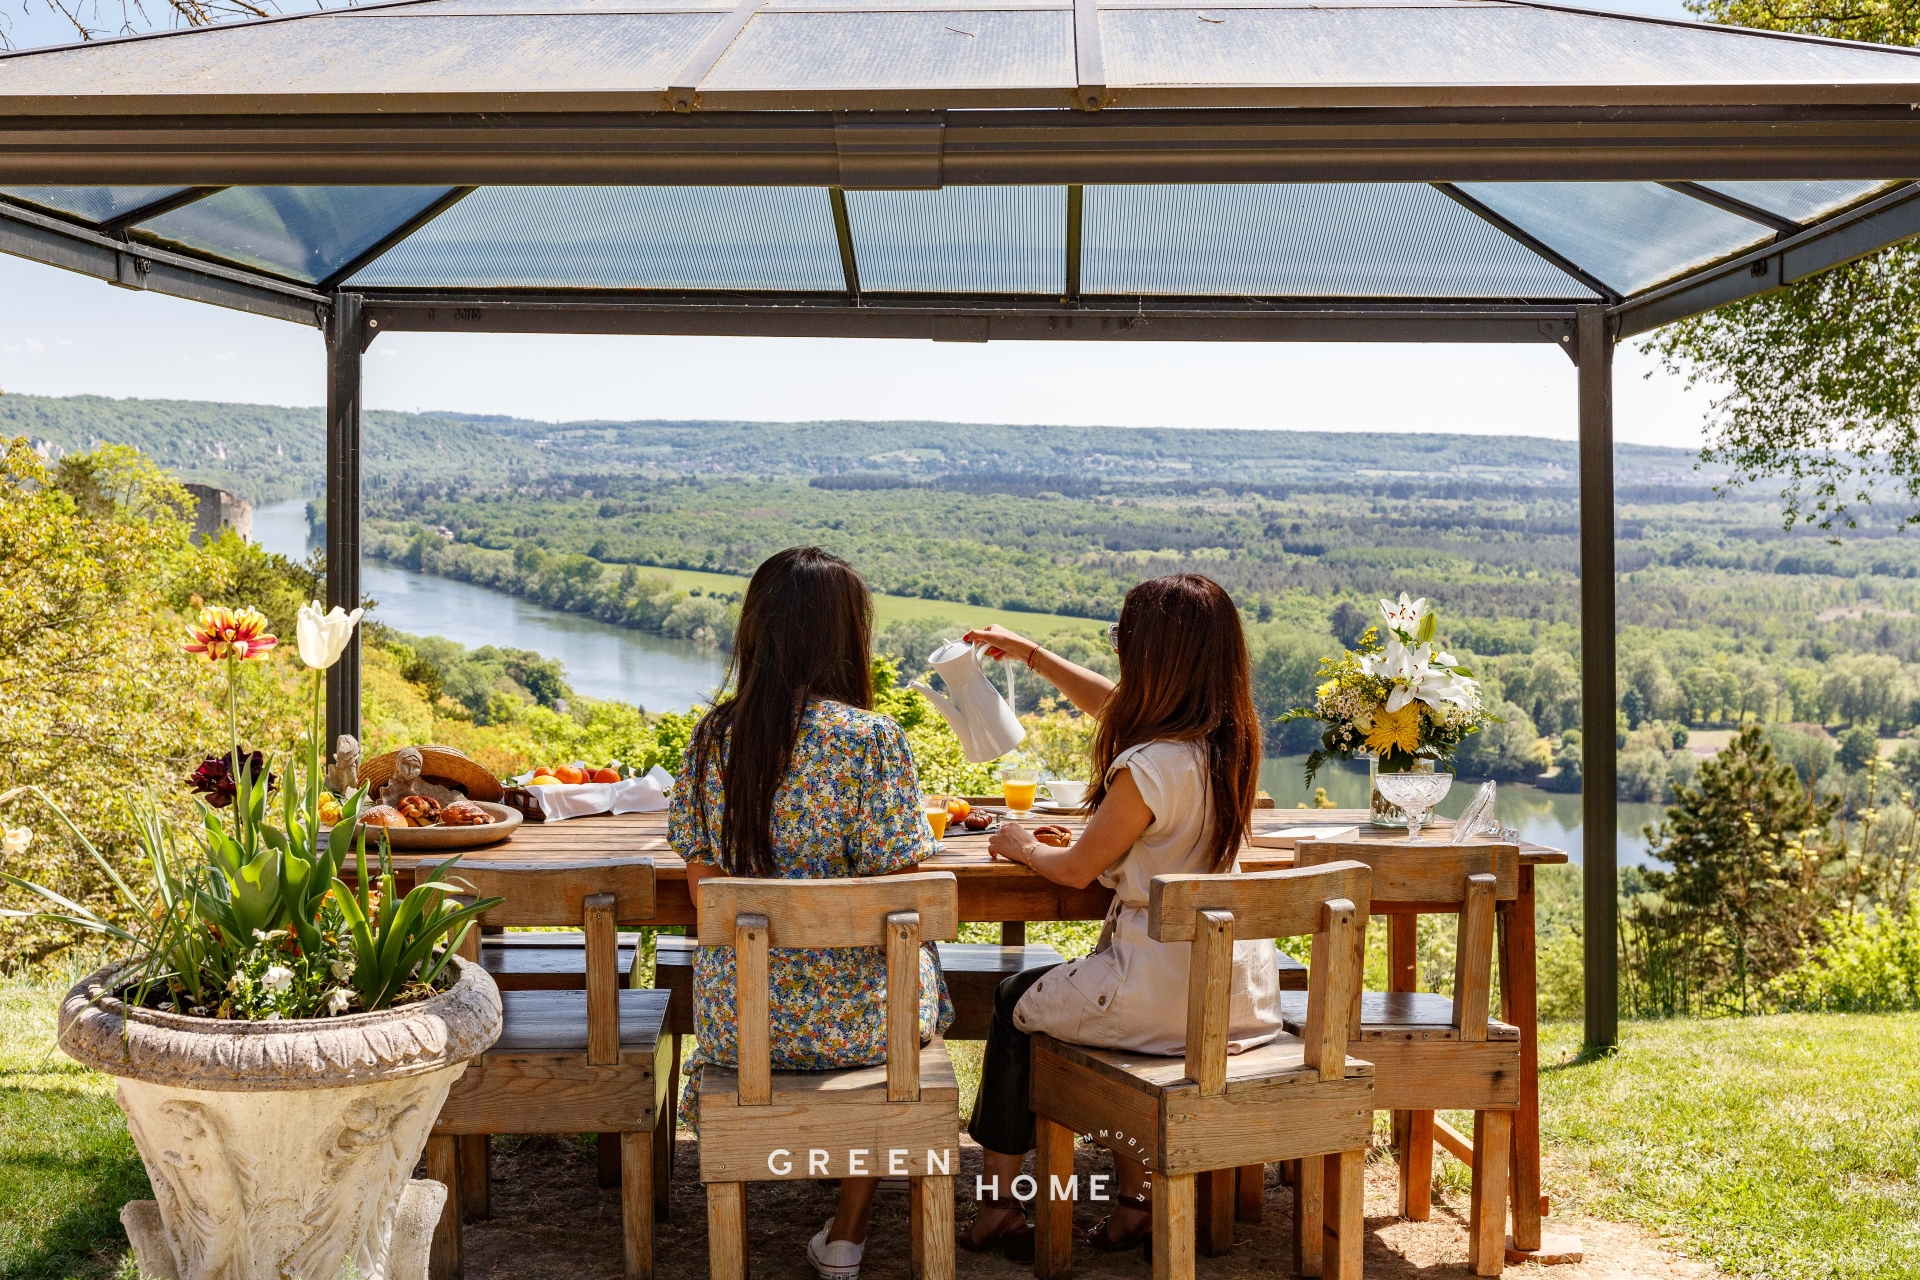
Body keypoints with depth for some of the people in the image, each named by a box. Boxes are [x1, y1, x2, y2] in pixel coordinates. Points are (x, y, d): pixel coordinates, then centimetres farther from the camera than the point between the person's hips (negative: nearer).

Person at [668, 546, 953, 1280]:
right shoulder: (870, 738, -15)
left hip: (733, 1017, 4)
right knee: (914, 965, 30)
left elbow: (701, 885, 4)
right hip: (846, 1018, -4)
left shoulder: (713, 735, -3)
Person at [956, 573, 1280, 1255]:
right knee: (1095, 991, 33)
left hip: (1167, 994, -7)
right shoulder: (1227, 739, 0)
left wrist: (1024, 847, 12)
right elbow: (1114, 704, 18)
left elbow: (1078, 868, -10)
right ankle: (1134, 1198, 34)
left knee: (1016, 1001, 17)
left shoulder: (1147, 769, -25)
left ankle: (996, 1202, 30)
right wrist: (1028, 652, 26)